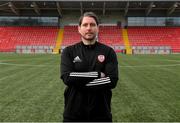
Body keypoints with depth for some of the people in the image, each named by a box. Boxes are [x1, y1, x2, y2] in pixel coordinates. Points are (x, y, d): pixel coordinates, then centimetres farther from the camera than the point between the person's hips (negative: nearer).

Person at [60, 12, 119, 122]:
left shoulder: (108, 52, -1)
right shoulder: (69, 51, 0)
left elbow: (112, 80, -13)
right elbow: (67, 78, -14)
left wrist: (79, 83, -16)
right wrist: (97, 74, -16)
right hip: (73, 112, 0)